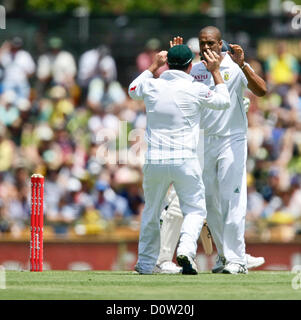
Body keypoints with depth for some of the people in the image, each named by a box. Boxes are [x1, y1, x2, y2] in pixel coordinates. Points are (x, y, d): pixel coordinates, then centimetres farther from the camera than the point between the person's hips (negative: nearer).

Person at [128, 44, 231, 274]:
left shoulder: (152, 86, 2)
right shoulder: (197, 90, -5)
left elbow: (133, 90, 27)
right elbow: (224, 101, 13)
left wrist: (154, 66, 32)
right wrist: (215, 71, 20)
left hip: (154, 161, 3)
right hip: (185, 161, -3)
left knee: (151, 212, 17)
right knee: (195, 210, 8)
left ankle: (146, 263, 22)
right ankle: (186, 250, -17)